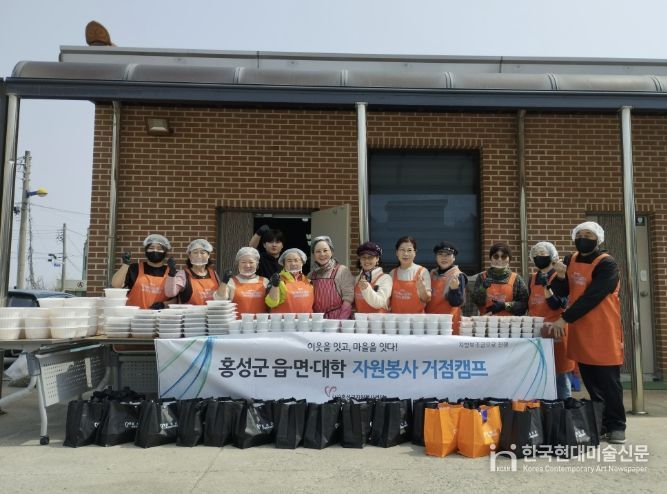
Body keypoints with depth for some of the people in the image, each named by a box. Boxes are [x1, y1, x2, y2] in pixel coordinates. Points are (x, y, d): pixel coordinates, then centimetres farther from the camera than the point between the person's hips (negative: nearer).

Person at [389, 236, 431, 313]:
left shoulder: (422, 271, -7)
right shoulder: (393, 273, 4)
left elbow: (426, 299, -5)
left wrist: (423, 290, -24)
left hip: (416, 315, -3)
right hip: (396, 316, 3)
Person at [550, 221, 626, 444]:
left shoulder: (607, 264, -12)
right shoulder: (571, 260, 8)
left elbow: (591, 297, -20)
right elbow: (561, 292, 7)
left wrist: (564, 319, -22)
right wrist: (560, 276, -13)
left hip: (603, 333, -5)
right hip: (580, 332, 6)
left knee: (608, 381, 0)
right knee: (591, 382, 11)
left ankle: (616, 425, 13)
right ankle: (600, 423, 23)